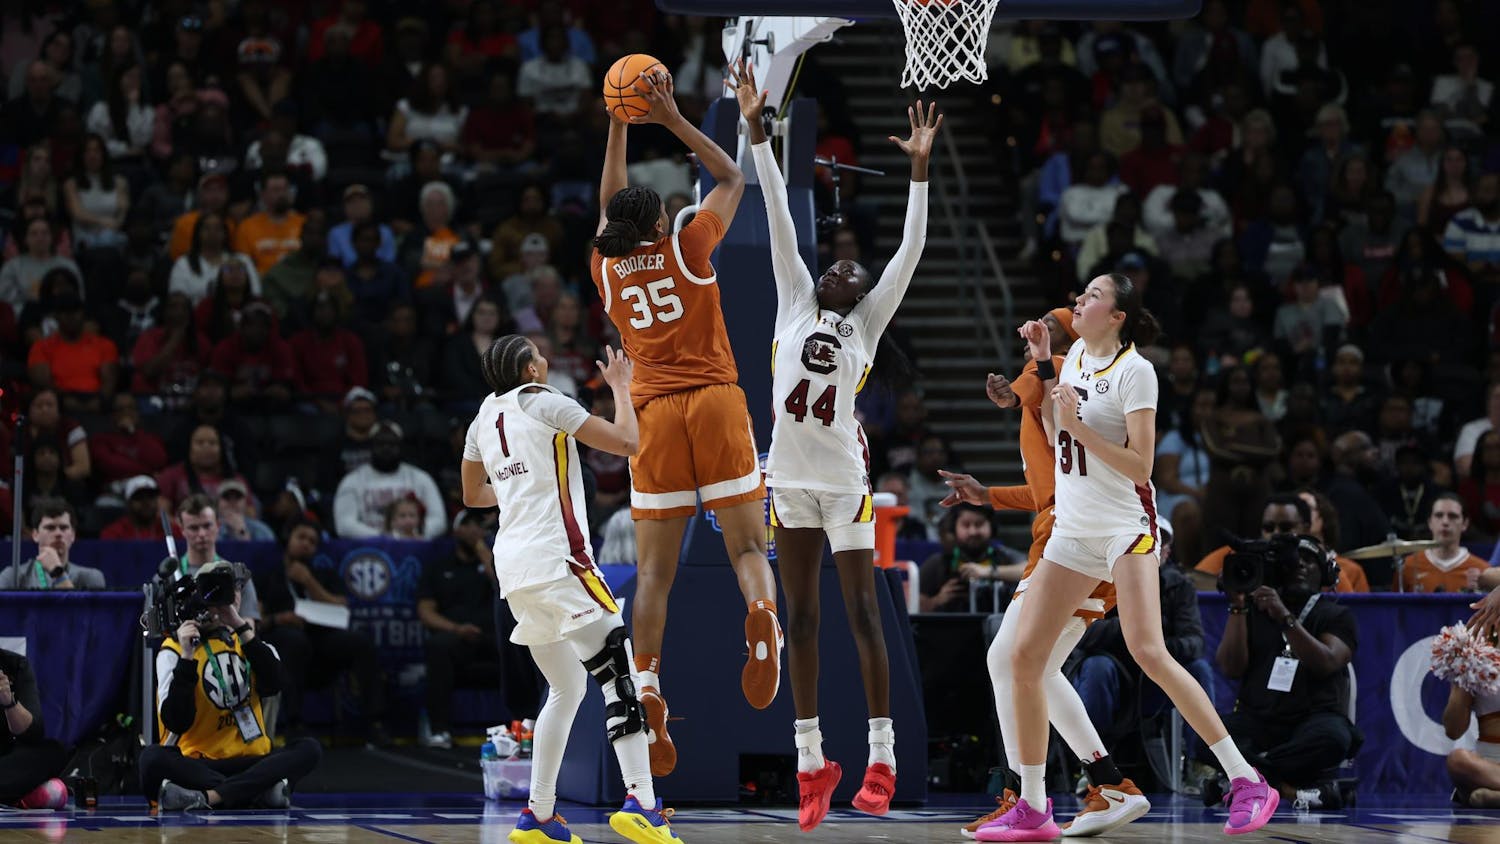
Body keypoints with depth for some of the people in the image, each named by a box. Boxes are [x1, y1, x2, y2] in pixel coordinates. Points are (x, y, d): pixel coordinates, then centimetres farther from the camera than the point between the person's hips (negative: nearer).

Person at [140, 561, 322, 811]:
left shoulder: (246, 639, 15)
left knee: (309, 749, -23)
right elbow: (177, 722, -11)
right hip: (196, 765, -3)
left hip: (249, 761, 3)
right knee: (153, 758, -34)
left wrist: (241, 628, -15)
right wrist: (187, 657, -19)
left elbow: (272, 685, -9)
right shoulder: (174, 647, 3)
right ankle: (259, 792, -40)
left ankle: (206, 796, -37)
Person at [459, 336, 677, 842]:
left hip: (513, 567, 8)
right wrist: (620, 386, 9)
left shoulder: (485, 418, 17)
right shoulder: (543, 402, -3)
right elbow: (627, 442, -6)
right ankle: (640, 803, -26)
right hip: (554, 557, -8)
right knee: (619, 674, -12)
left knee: (568, 688, 17)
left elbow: (473, 495, 31)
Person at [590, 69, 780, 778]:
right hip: (716, 400, -2)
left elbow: (609, 203, 30)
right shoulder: (687, 250, 4)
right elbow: (730, 177, 17)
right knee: (747, 545, -3)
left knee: (654, 567, 0)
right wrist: (671, 119, 15)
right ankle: (761, 612, -37)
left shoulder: (605, 270, 11)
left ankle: (647, 688, -14)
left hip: (655, 412, 2)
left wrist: (618, 126, 33)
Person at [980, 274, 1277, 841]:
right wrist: (1042, 365, 15)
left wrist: (1080, 427, -20)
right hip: (1072, 530, 8)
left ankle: (1246, 781, -15)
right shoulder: (1077, 356, 10)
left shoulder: (1134, 371, -12)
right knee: (1025, 656, 0)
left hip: (1126, 526, -8)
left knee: (1148, 652, -21)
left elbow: (1140, 467, -16)